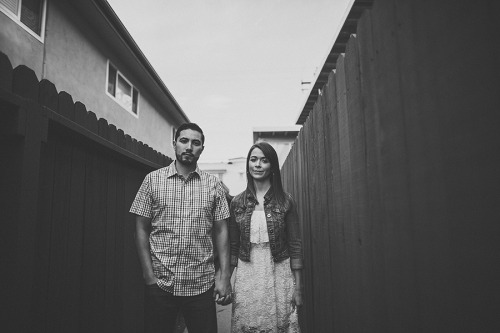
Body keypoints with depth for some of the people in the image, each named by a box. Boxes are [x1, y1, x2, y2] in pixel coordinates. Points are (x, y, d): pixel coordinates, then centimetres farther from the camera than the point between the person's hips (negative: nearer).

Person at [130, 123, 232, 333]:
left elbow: (221, 231, 2)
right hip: (160, 284, 0)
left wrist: (224, 276, -3)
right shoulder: (153, 180, 0)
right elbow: (141, 230, 0)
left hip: (202, 285, 1)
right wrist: (149, 276, -6)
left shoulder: (213, 185, 2)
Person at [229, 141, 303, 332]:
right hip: (246, 276, 1)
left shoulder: (285, 201, -3)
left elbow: (295, 245, -2)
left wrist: (298, 286, -3)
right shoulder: (237, 202, 2)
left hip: (279, 274, -1)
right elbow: (232, 246, 6)